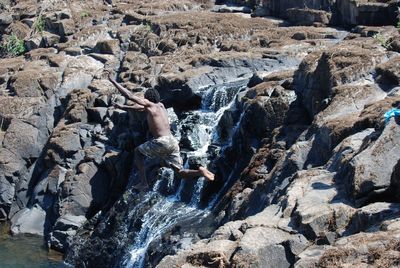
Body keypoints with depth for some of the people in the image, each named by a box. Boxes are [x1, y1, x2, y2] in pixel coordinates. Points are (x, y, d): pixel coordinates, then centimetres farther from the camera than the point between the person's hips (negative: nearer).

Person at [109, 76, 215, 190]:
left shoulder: (149, 105, 2)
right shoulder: (160, 106, 22)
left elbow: (129, 95, -2)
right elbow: (139, 107, 38)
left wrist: (113, 81, 7)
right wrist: (123, 107, 48)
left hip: (161, 142, -7)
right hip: (173, 142, 7)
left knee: (138, 151, 18)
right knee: (181, 172, 9)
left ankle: (143, 182, 7)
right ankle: (200, 172, -21)